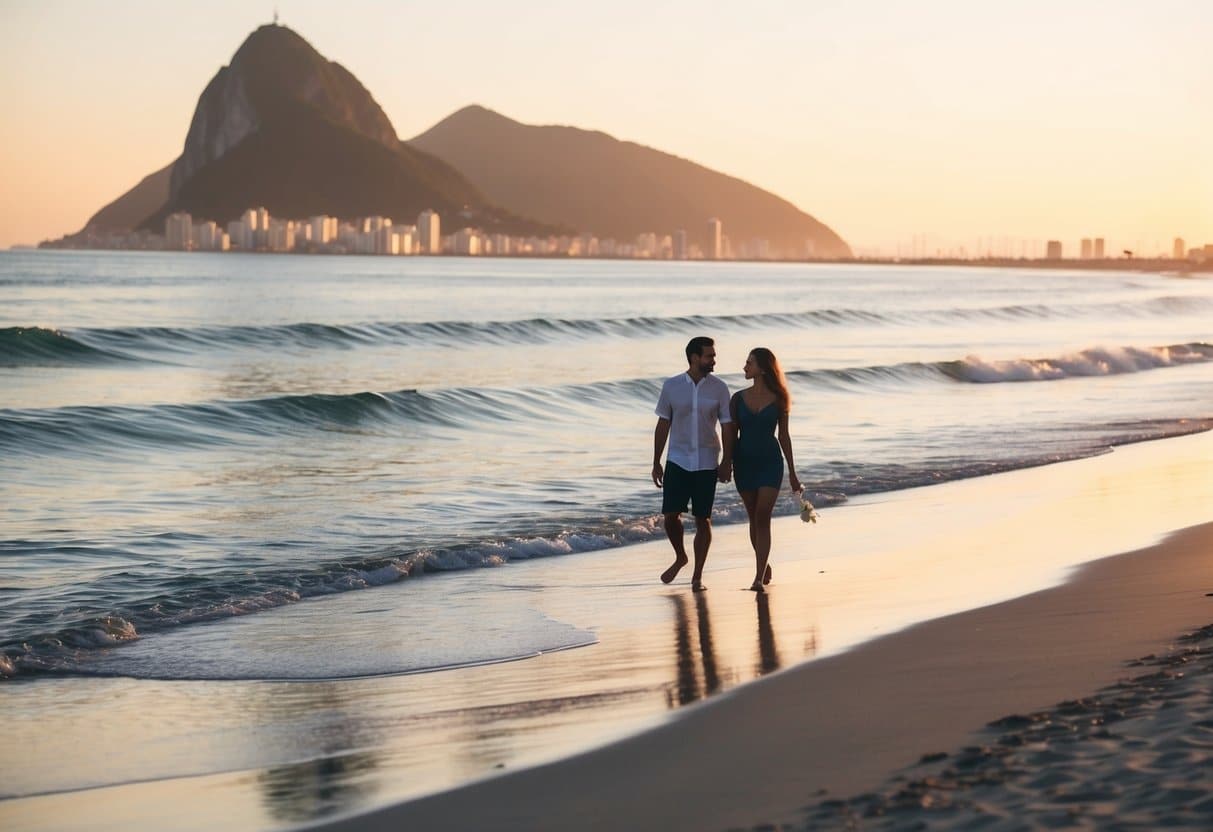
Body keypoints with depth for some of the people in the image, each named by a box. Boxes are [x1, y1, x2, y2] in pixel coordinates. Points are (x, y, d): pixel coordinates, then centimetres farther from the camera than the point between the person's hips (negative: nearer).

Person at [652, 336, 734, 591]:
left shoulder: (719, 388, -3)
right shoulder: (672, 386, -1)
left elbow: (727, 427, 0)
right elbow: (663, 425, 5)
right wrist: (656, 463, 5)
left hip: (706, 463, -1)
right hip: (677, 461, 1)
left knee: (703, 519, 1)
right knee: (670, 515, -2)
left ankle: (697, 576, 9)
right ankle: (680, 557, 25)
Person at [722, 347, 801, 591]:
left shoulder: (778, 399, -2)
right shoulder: (738, 399, 2)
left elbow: (783, 436, 3)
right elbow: (731, 434, 5)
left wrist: (792, 472, 5)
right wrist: (726, 463, -4)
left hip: (770, 462, -3)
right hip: (744, 462, 3)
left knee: (763, 517, -12)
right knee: (754, 519, 11)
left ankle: (759, 578, -15)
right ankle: (764, 566, 30)